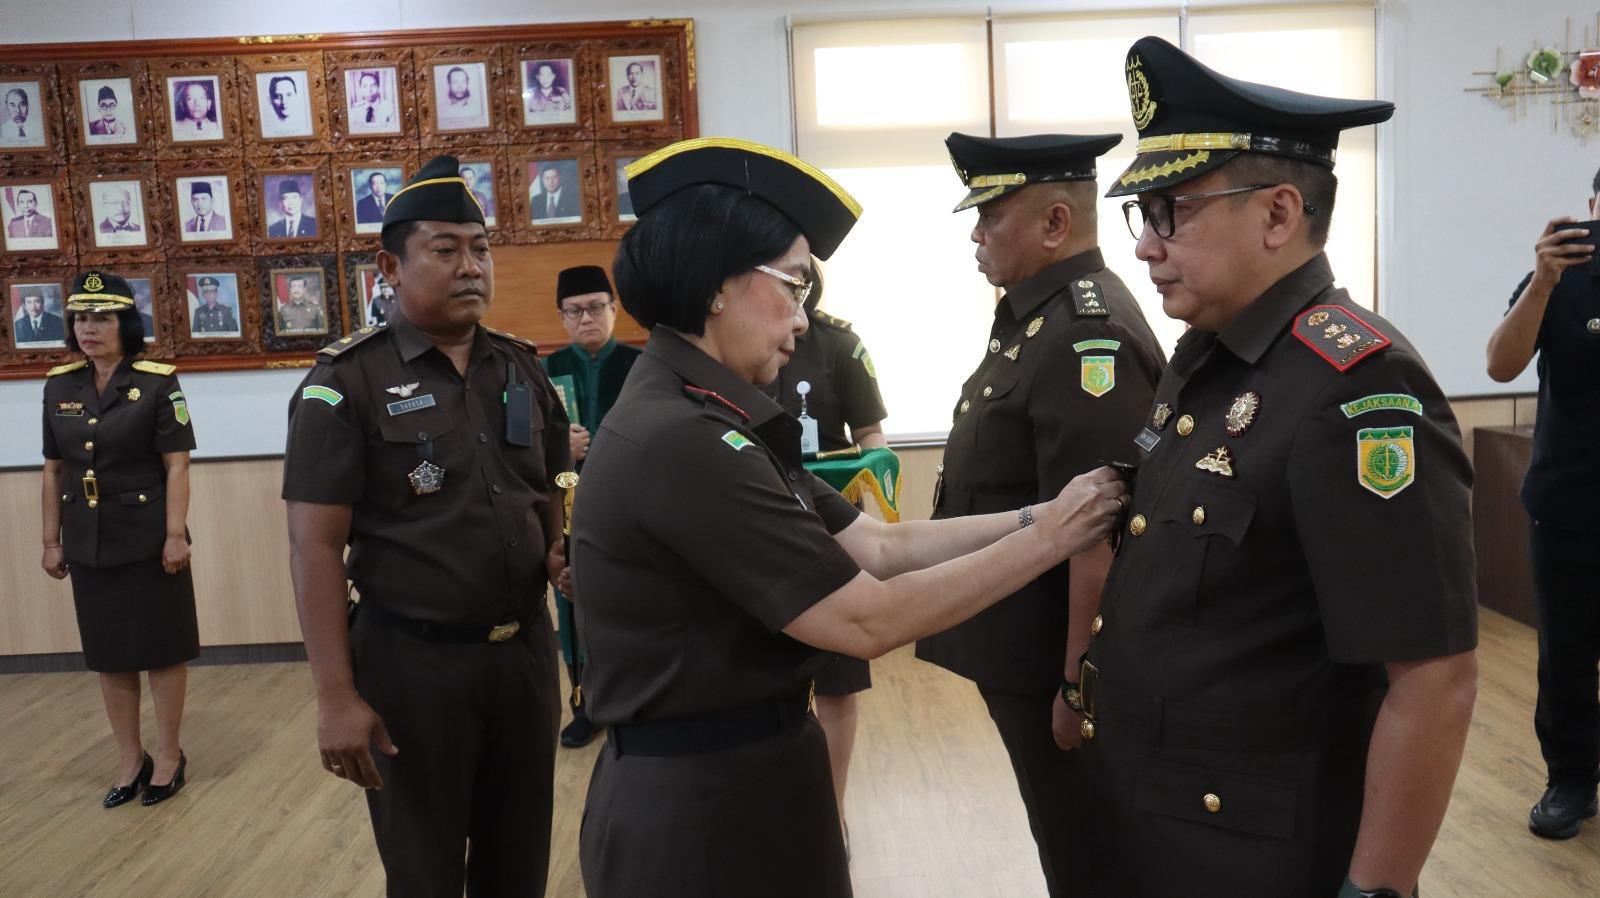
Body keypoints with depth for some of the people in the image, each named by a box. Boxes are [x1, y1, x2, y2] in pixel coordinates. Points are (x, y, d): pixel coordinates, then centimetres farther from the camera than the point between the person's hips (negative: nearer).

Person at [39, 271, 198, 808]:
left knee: (162, 650, 4)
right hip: (89, 543, 5)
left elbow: (176, 465, -10)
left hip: (148, 540, -5)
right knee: (109, 654, 12)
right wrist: (51, 541, 9)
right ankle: (130, 759, 25)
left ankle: (169, 755, 19)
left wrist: (176, 534, -15)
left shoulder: (157, 383, -9)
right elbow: (53, 471, 10)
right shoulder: (59, 387, 5)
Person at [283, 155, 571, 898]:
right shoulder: (347, 382, -10)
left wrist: (564, 557, -4)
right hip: (413, 661, -4)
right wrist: (336, 697, -16)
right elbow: (314, 547, -13)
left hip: (526, 650, 5)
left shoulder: (521, 369, 5)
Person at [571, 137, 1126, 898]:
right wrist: (1048, 539, -16)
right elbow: (867, 621, -23)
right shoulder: (678, 439, -24)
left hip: (726, 780, 9)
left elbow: (877, 546, 3)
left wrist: (1041, 514, -5)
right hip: (706, 801, -9)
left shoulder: (698, 422, 7)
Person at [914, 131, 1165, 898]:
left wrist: (1079, 685, -23)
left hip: (1053, 660, -9)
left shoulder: (1089, 334, -23)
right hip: (1022, 650, 9)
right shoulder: (1035, 317, 9)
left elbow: (1100, 534, -26)